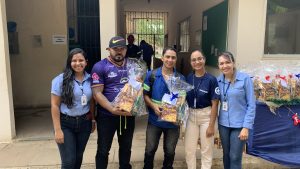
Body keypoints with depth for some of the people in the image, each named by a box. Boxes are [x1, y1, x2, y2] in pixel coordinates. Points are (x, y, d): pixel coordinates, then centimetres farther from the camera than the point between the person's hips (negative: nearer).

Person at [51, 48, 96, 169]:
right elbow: (55, 105, -10)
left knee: (78, 157, 17)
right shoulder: (61, 80, -11)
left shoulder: (89, 79, 1)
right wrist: (57, 130, -13)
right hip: (66, 123, -4)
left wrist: (93, 119, 10)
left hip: (84, 122, 4)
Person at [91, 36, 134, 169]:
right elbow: (97, 93, -15)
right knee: (103, 150, 11)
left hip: (128, 114, 4)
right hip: (107, 115, -4)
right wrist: (113, 109, -25)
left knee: (126, 147, 21)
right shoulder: (100, 67, -9)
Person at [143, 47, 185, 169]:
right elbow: (145, 95, -3)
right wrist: (153, 106, -18)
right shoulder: (151, 75, -5)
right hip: (155, 120, -1)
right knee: (150, 150, 10)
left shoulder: (180, 78, -2)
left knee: (170, 151, 17)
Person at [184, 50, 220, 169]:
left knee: (206, 150, 11)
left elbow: (214, 104, -11)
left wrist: (211, 125, -13)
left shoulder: (211, 79, -12)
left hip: (206, 116, -4)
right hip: (191, 115, 4)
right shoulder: (188, 78, 0)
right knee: (189, 149, 12)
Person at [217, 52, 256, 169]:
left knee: (235, 157, 3)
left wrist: (246, 127, -13)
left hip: (239, 124, -4)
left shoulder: (245, 79, -11)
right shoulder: (219, 80, 0)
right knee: (226, 154, 17)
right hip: (223, 124, 4)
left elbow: (251, 105, -10)